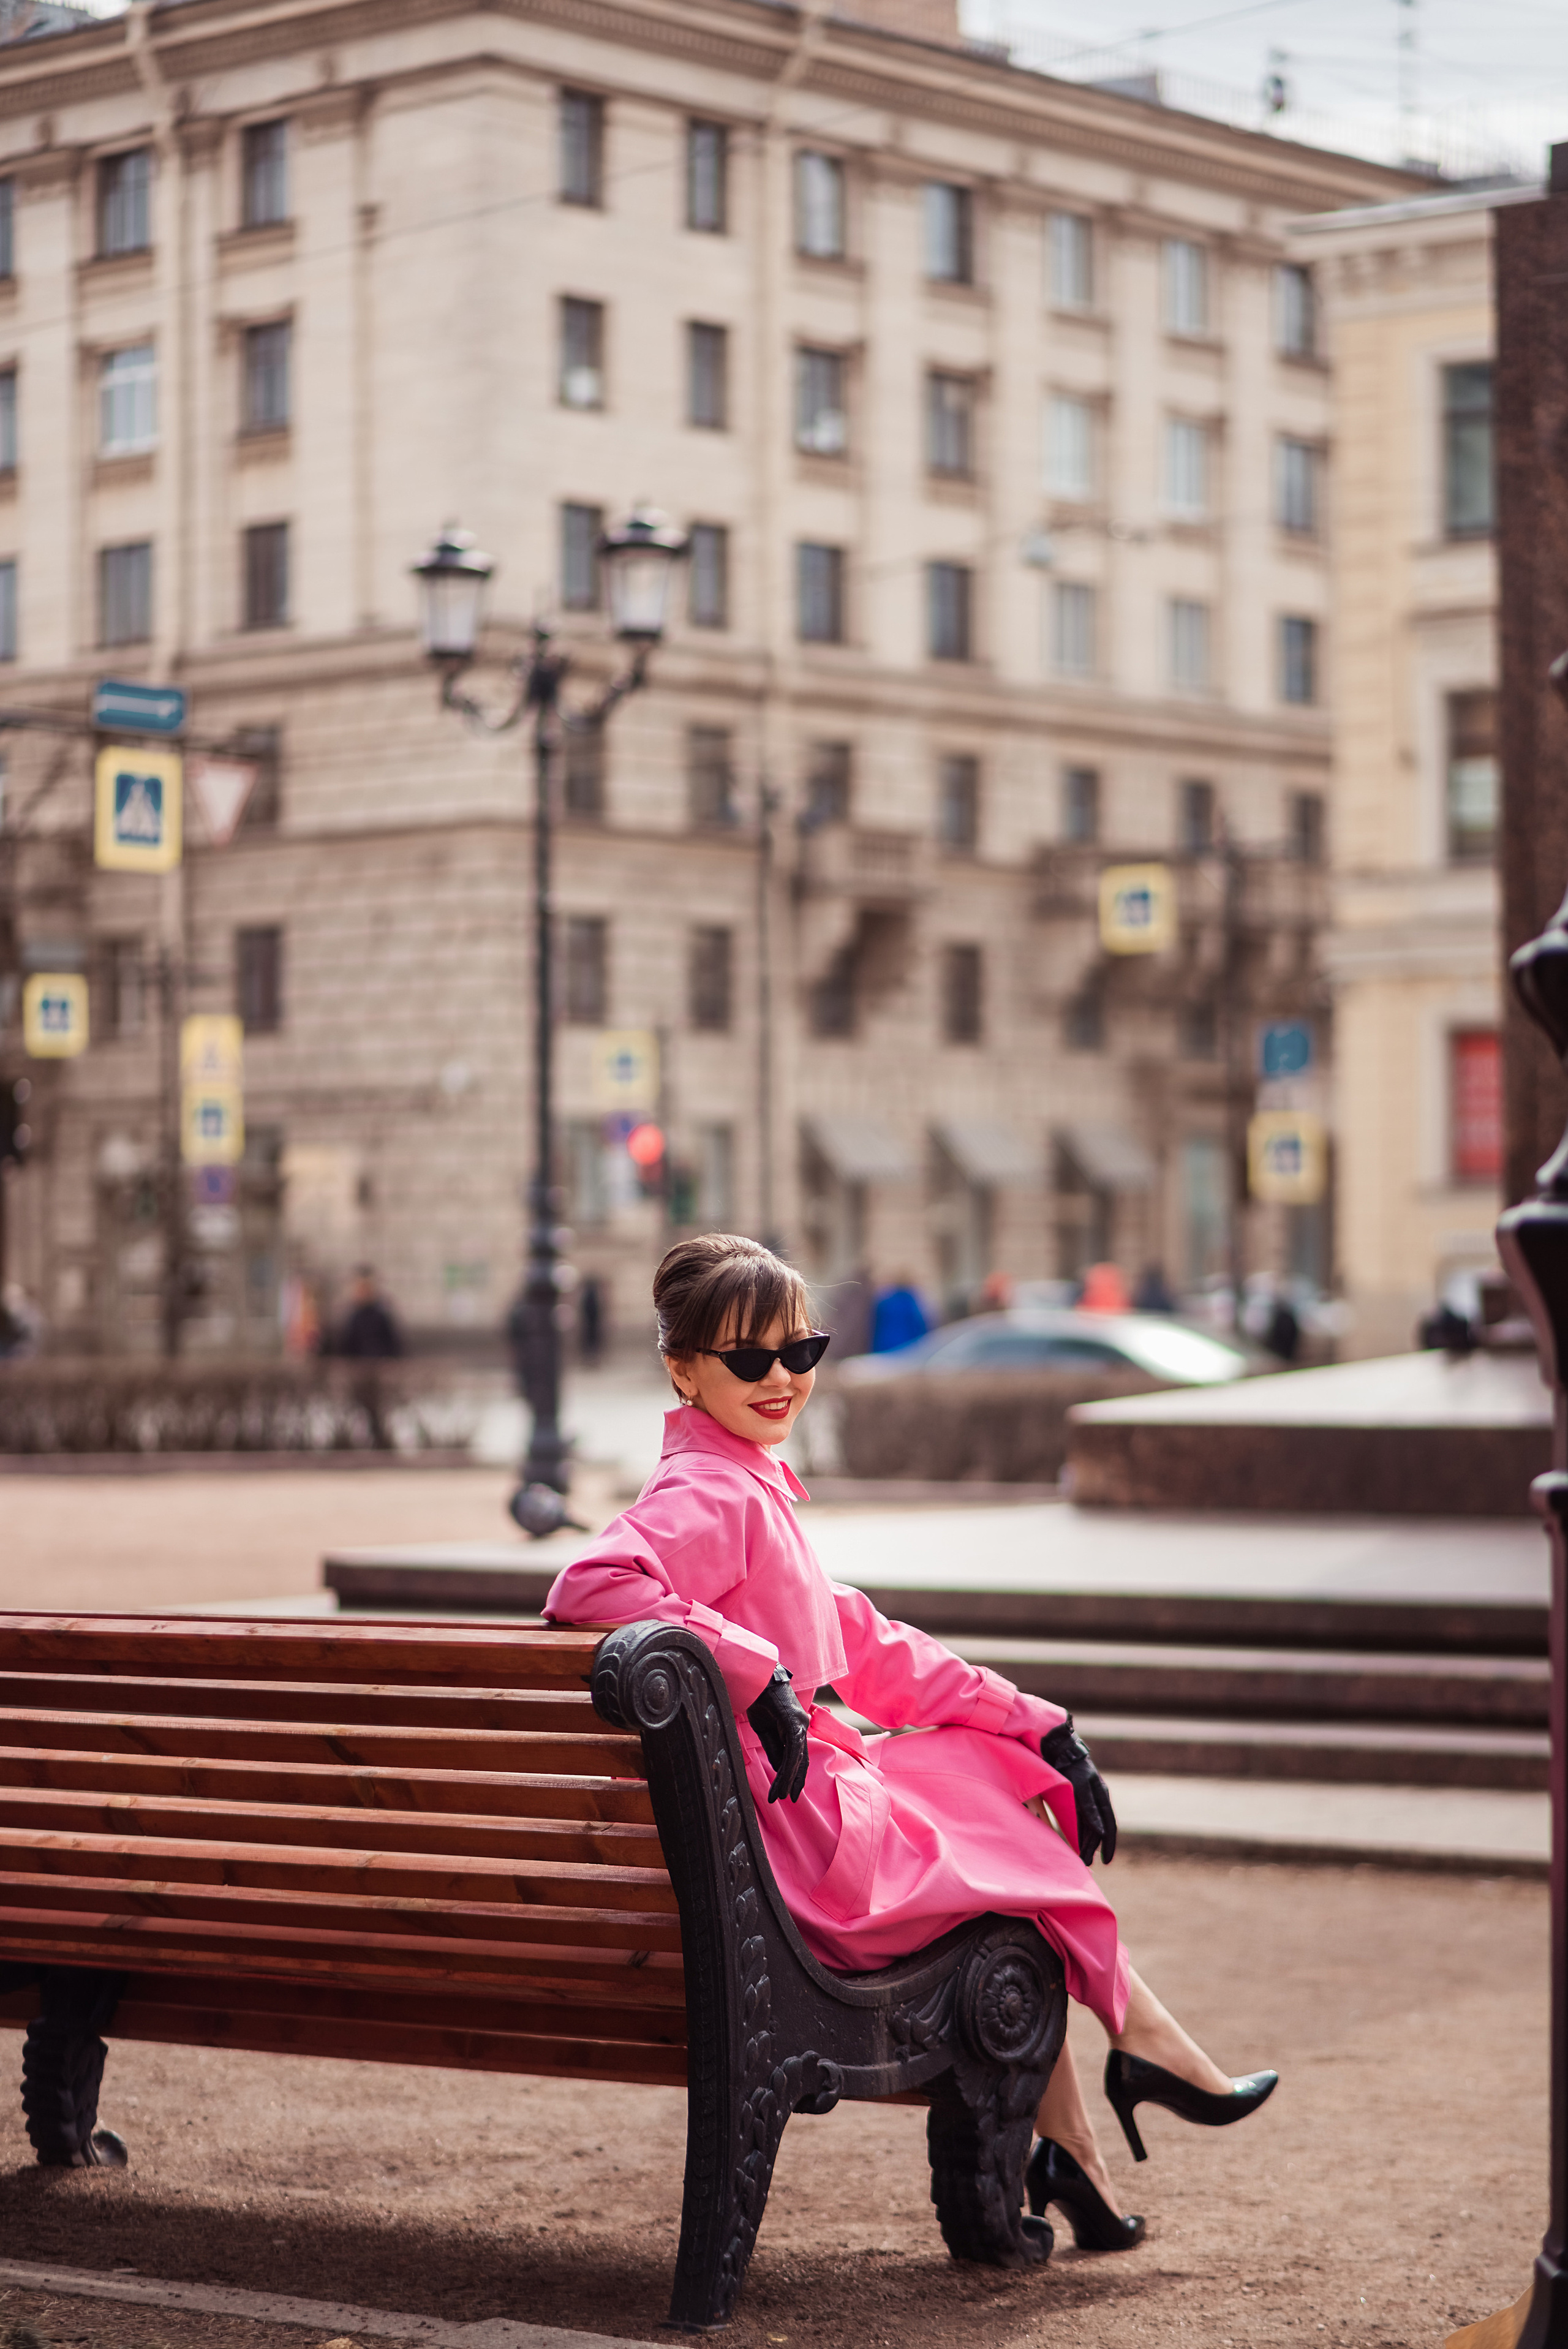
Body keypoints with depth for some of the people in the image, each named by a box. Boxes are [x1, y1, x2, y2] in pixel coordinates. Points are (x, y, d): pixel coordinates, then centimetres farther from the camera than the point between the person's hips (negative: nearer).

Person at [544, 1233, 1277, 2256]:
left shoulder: (754, 1489, 15)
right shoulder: (706, 1495, -16)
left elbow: (861, 1643, 18)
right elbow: (590, 1586, -34)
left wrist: (1031, 1720, 14)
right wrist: (753, 1673, -29)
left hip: (815, 1796, 9)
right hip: (781, 1823, -9)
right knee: (1025, 1861, 7)